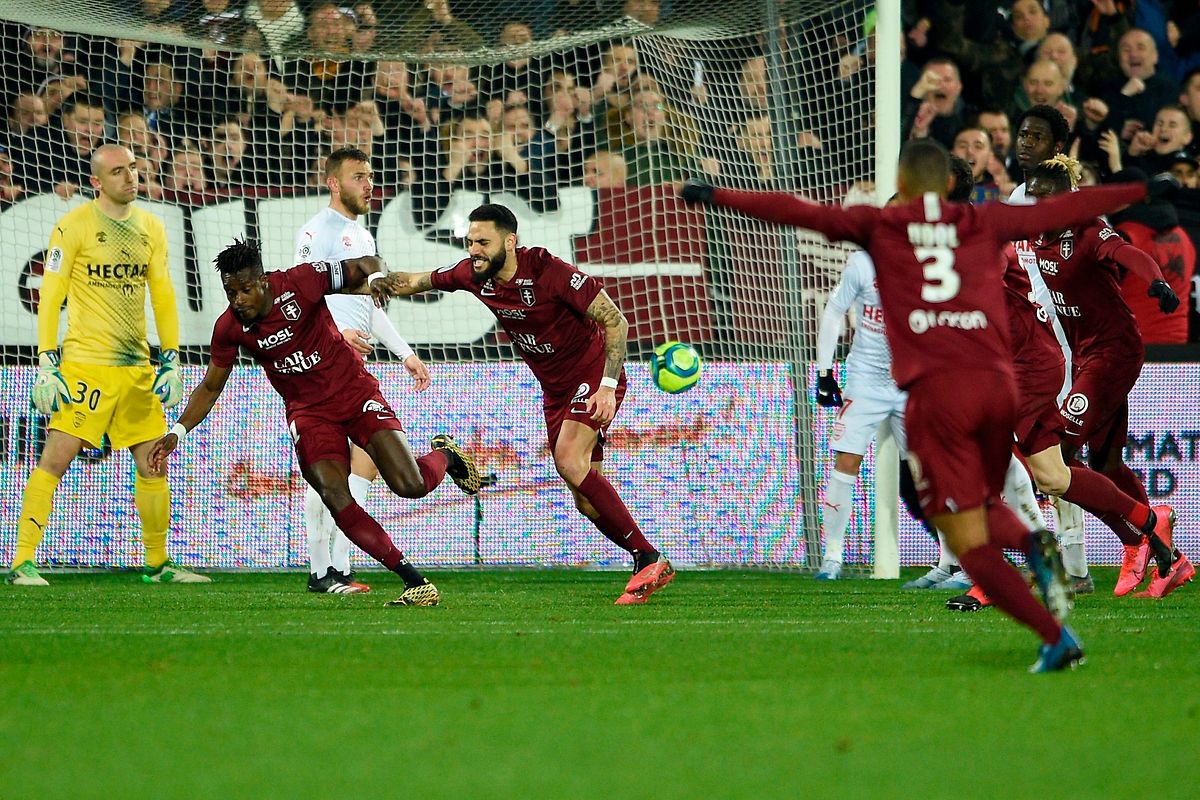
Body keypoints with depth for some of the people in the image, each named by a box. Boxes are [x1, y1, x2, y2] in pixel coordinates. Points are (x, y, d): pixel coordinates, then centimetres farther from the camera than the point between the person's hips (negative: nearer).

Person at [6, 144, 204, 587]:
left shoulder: (151, 228, 11)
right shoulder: (73, 227, -5)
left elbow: (163, 297, 16)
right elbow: (50, 297, -6)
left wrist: (171, 359, 10)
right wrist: (47, 363, -12)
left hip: (137, 367, 6)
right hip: (85, 363, -6)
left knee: (153, 464, 8)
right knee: (56, 458, -12)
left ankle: (158, 563, 21)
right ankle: (22, 563, -11)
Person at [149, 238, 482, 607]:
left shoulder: (301, 282, -18)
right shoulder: (229, 328, -7)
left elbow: (368, 266, -6)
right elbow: (210, 387, 7)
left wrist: (375, 279, -29)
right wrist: (178, 431, -5)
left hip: (355, 392, -2)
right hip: (308, 412, 2)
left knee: (411, 485, -15)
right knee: (335, 497, -22)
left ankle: (444, 454, 24)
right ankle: (415, 583, -16)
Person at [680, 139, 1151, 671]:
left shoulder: (880, 226, 11)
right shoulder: (984, 223, 17)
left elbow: (801, 212, 7)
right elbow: (1061, 210, 23)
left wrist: (717, 198, 13)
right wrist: (1143, 190, 35)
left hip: (935, 388, -3)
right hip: (997, 383, 3)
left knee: (969, 541, -1)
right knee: (984, 509, 26)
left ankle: (1055, 638, -14)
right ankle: (1035, 546, -7)